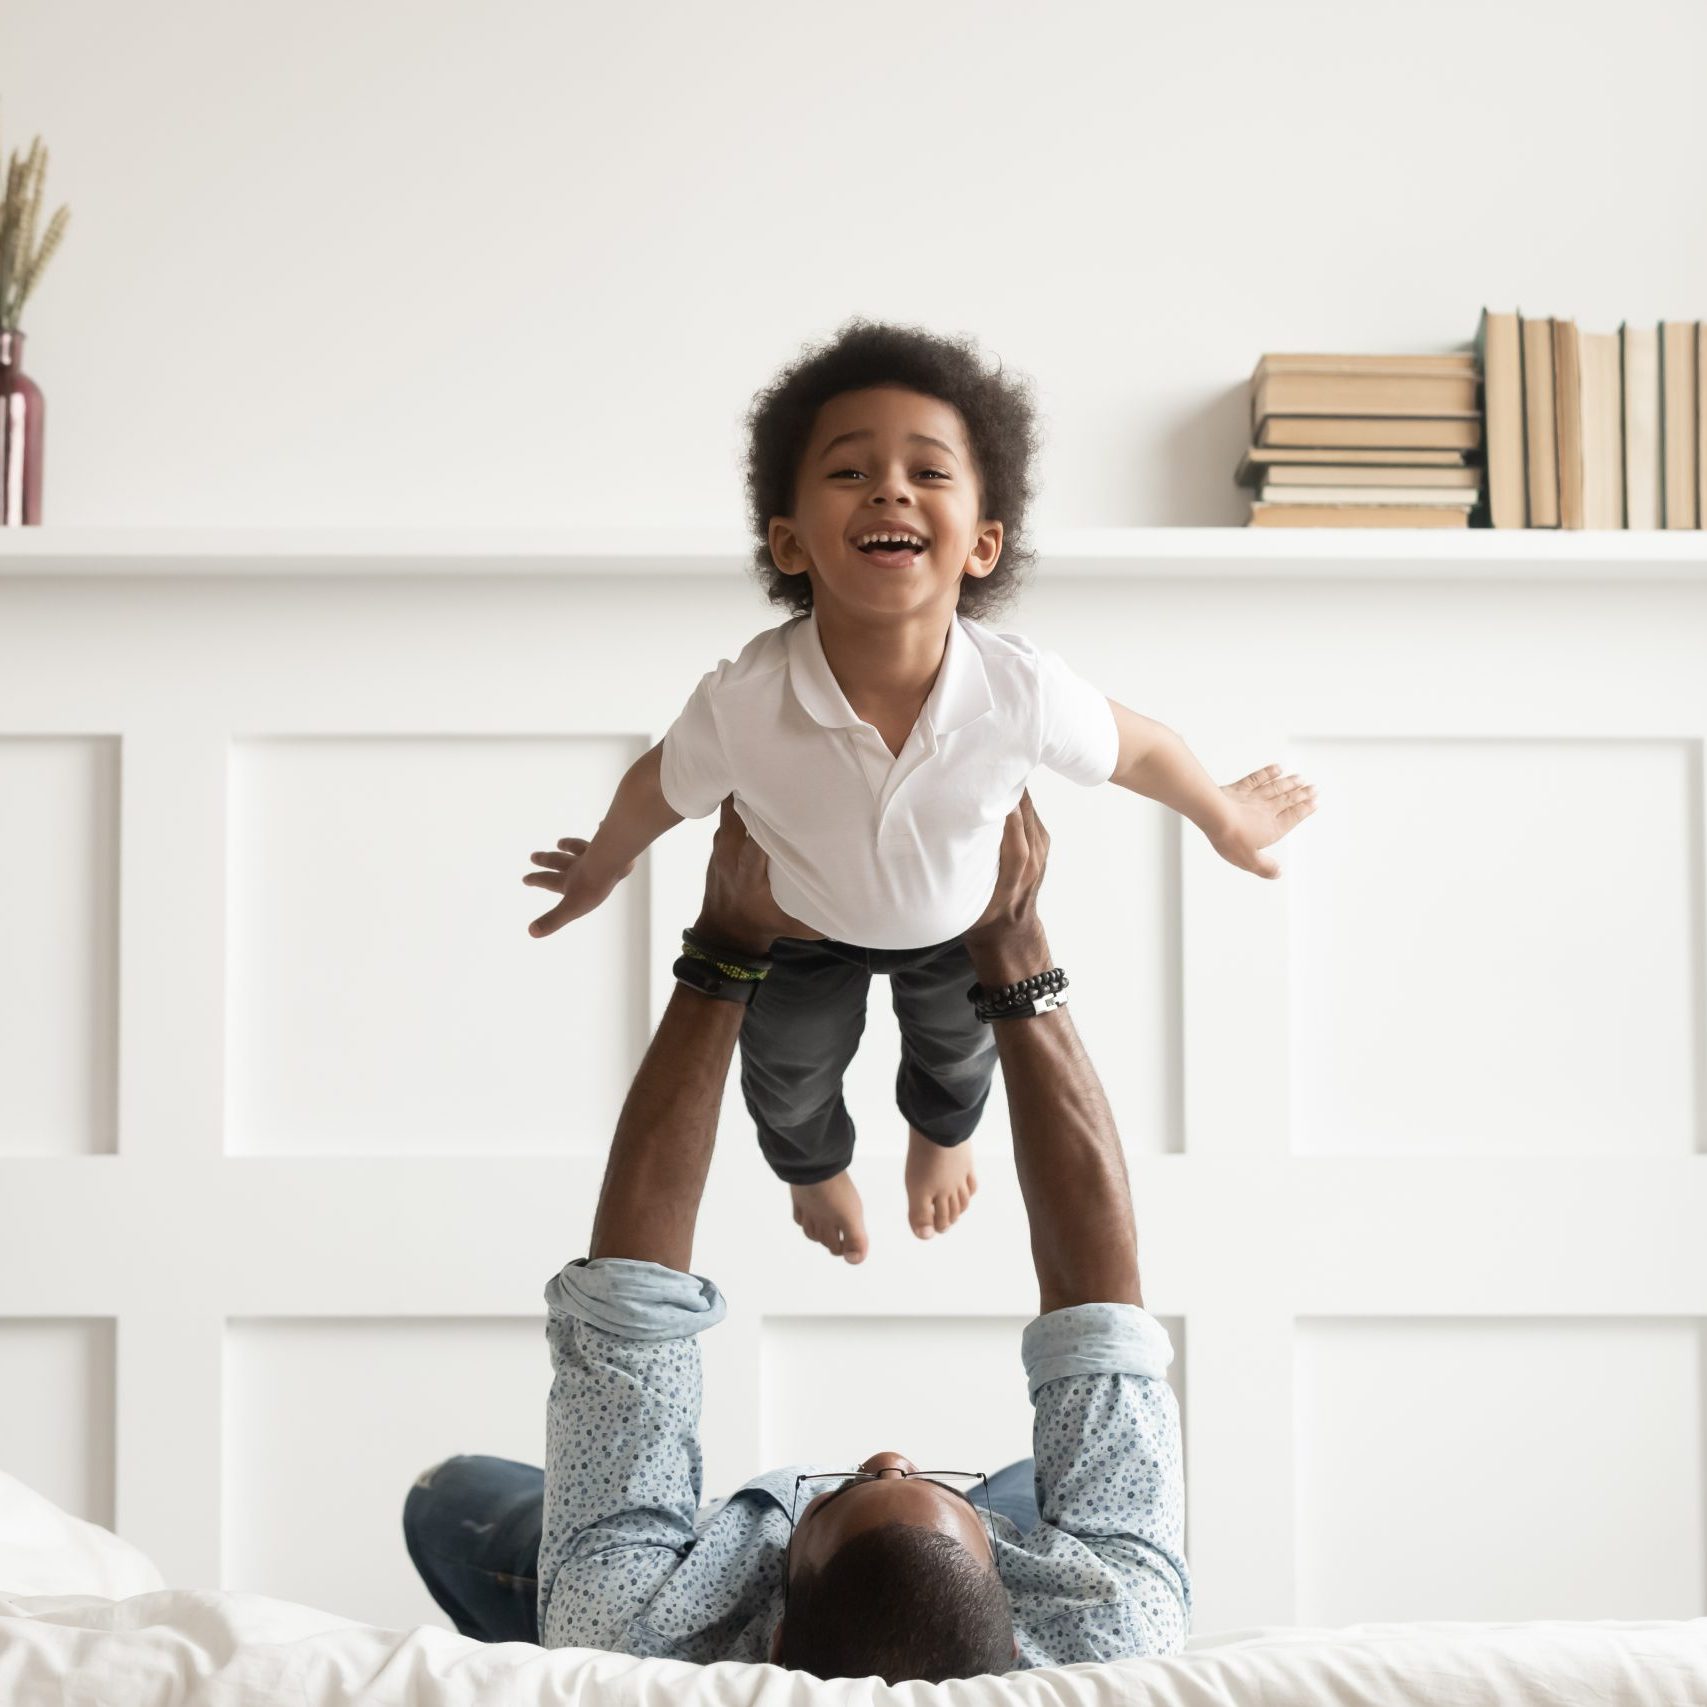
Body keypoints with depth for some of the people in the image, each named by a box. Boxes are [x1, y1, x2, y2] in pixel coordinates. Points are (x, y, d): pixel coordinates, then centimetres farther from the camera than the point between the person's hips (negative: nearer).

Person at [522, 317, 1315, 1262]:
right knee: (789, 1076, 27)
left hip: (961, 918, 1)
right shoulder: (742, 704, -43)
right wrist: (595, 878, 1)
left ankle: (940, 1131, 71)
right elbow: (655, 793, -20)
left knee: (956, 1045, 33)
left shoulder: (1021, 690, -41)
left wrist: (1230, 824, 0)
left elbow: (1138, 750, -19)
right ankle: (815, 1165, 65)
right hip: (802, 922, -1)